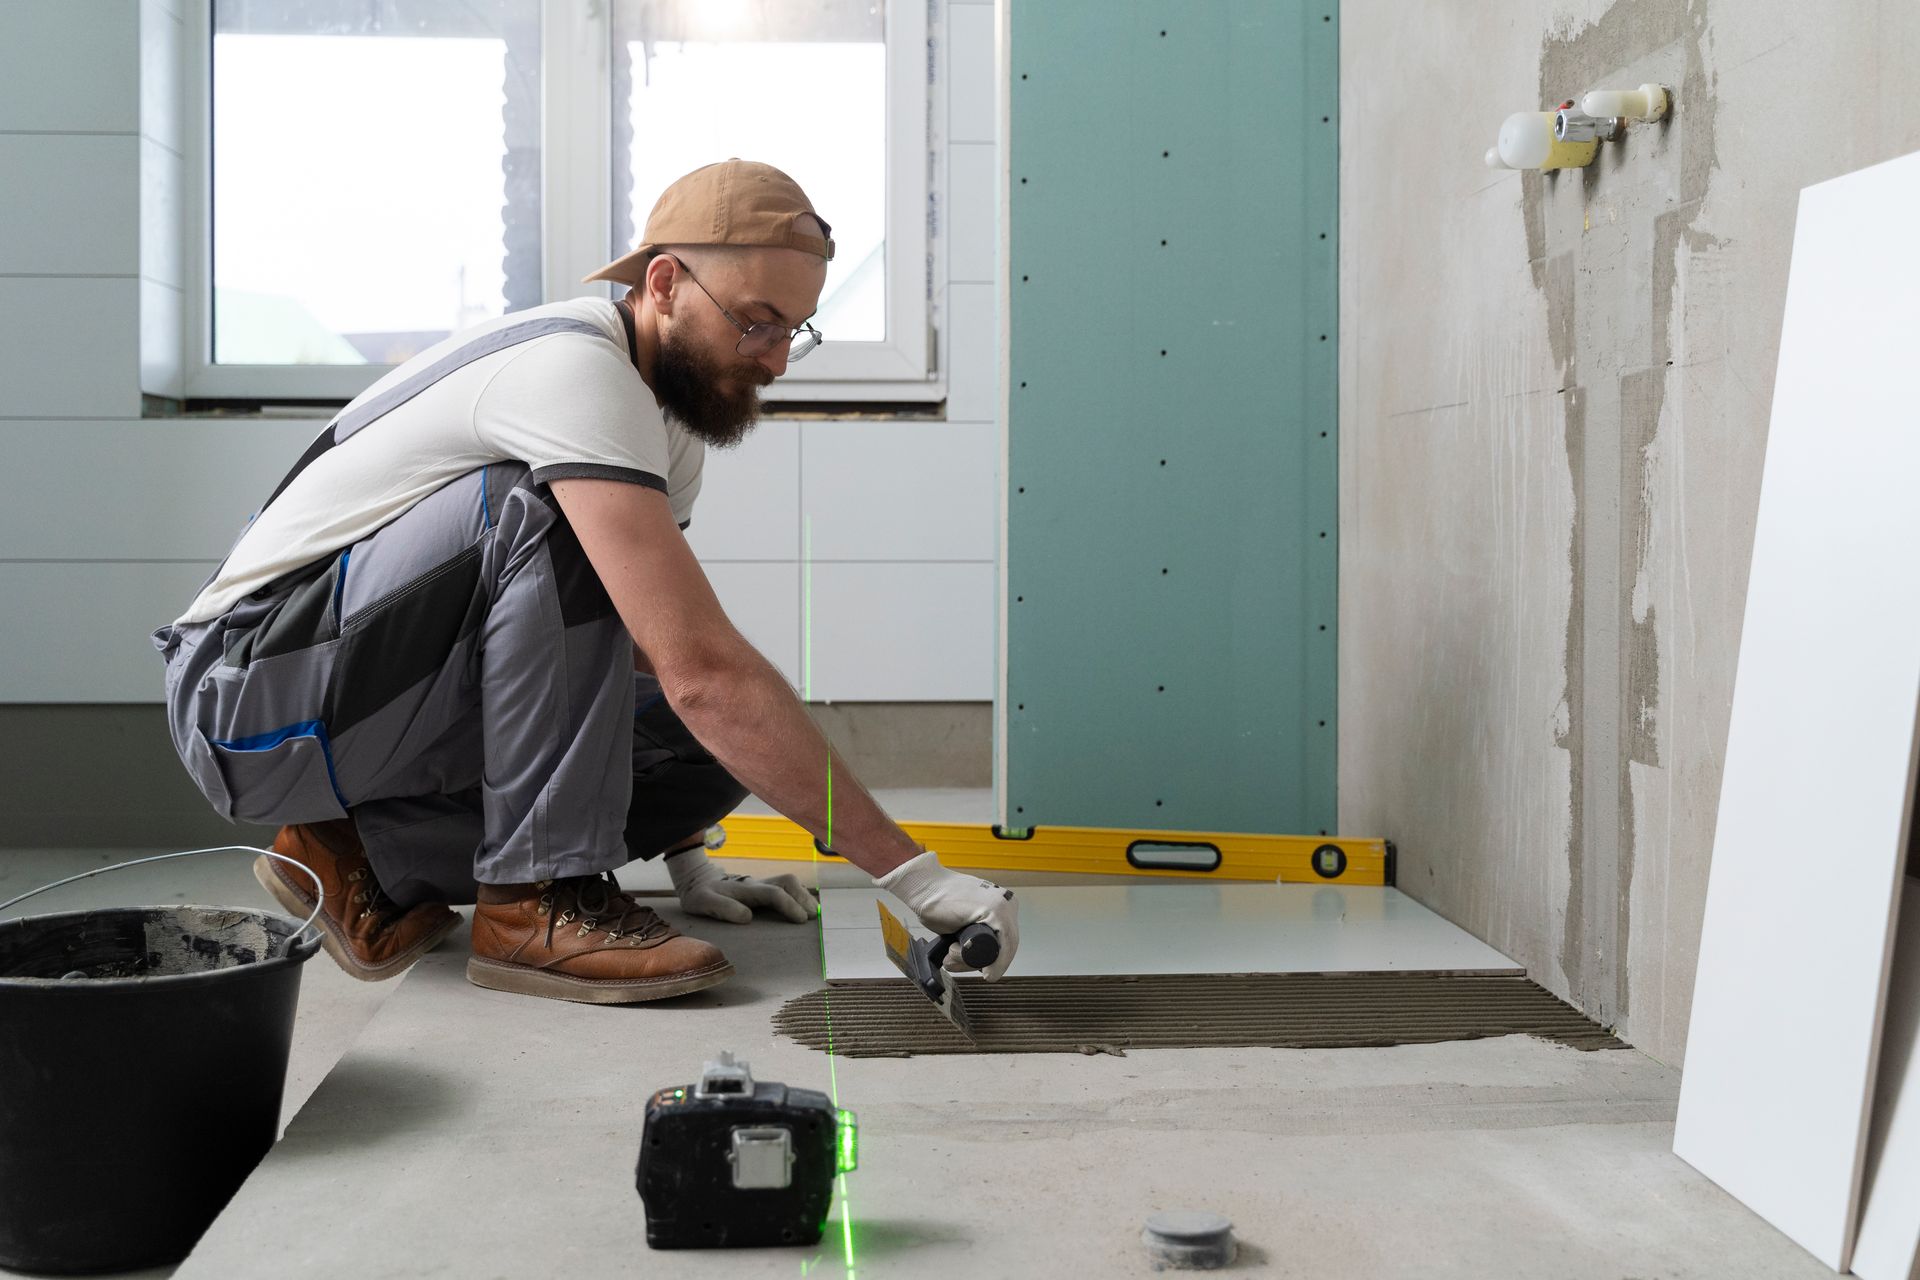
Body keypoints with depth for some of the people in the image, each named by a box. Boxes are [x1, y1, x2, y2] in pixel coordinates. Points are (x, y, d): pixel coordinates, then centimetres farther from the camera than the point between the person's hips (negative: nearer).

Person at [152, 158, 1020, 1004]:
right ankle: (539, 896, -23)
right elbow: (701, 669, -33)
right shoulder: (574, 368, -25)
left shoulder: (670, 424, 7)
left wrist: (685, 857, 13)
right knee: (546, 514, -31)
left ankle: (374, 860, 4)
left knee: (719, 751, -9)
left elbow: (650, 655, 19)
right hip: (250, 691, -9)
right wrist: (910, 870, -32)